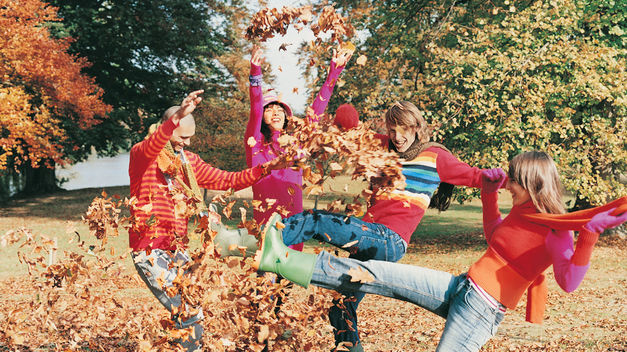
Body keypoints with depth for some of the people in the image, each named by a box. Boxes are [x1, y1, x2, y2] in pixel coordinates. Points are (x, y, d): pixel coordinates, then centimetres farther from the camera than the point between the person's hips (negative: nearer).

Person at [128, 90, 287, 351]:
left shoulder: (188, 161, 13)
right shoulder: (142, 155, -8)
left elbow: (227, 181, 15)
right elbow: (150, 147, -33)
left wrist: (264, 169, 4)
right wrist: (177, 117, -50)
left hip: (177, 249, 7)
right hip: (149, 249, -7)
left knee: (193, 314, 12)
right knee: (189, 315, -16)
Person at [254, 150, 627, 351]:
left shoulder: (555, 232, -13)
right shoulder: (521, 214, 12)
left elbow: (569, 281, -28)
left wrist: (590, 234, -38)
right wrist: (489, 192, 24)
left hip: (482, 309, -7)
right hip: (462, 287, 7)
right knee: (378, 274, -4)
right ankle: (286, 261, -7)